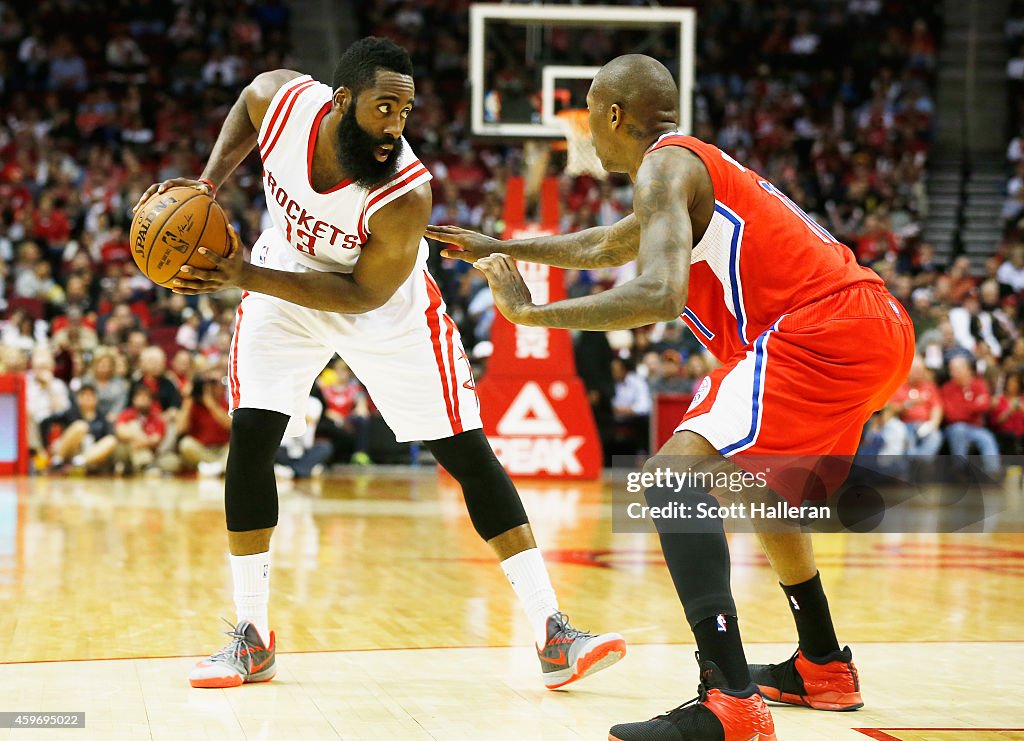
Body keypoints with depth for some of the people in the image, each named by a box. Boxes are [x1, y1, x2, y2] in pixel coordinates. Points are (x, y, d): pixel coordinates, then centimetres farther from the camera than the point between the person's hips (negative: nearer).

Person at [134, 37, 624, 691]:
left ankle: (552, 634, -4)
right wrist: (209, 184, -11)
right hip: (285, 277, 3)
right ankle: (253, 640, 4)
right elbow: (247, 105, 1)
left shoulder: (406, 194, -36)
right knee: (250, 437, -10)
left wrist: (247, 278, -31)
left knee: (468, 453, -7)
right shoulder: (285, 100, -26)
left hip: (388, 305, -3)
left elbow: (364, 294, -26)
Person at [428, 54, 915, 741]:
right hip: (880, 325, 11)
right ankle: (822, 668, 40)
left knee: (673, 474, -17)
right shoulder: (700, 166, 27)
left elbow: (659, 295, -22)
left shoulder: (665, 167, -5)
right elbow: (602, 246, 43)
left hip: (824, 331, -11)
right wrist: (499, 247, 50)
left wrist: (531, 312, -14)